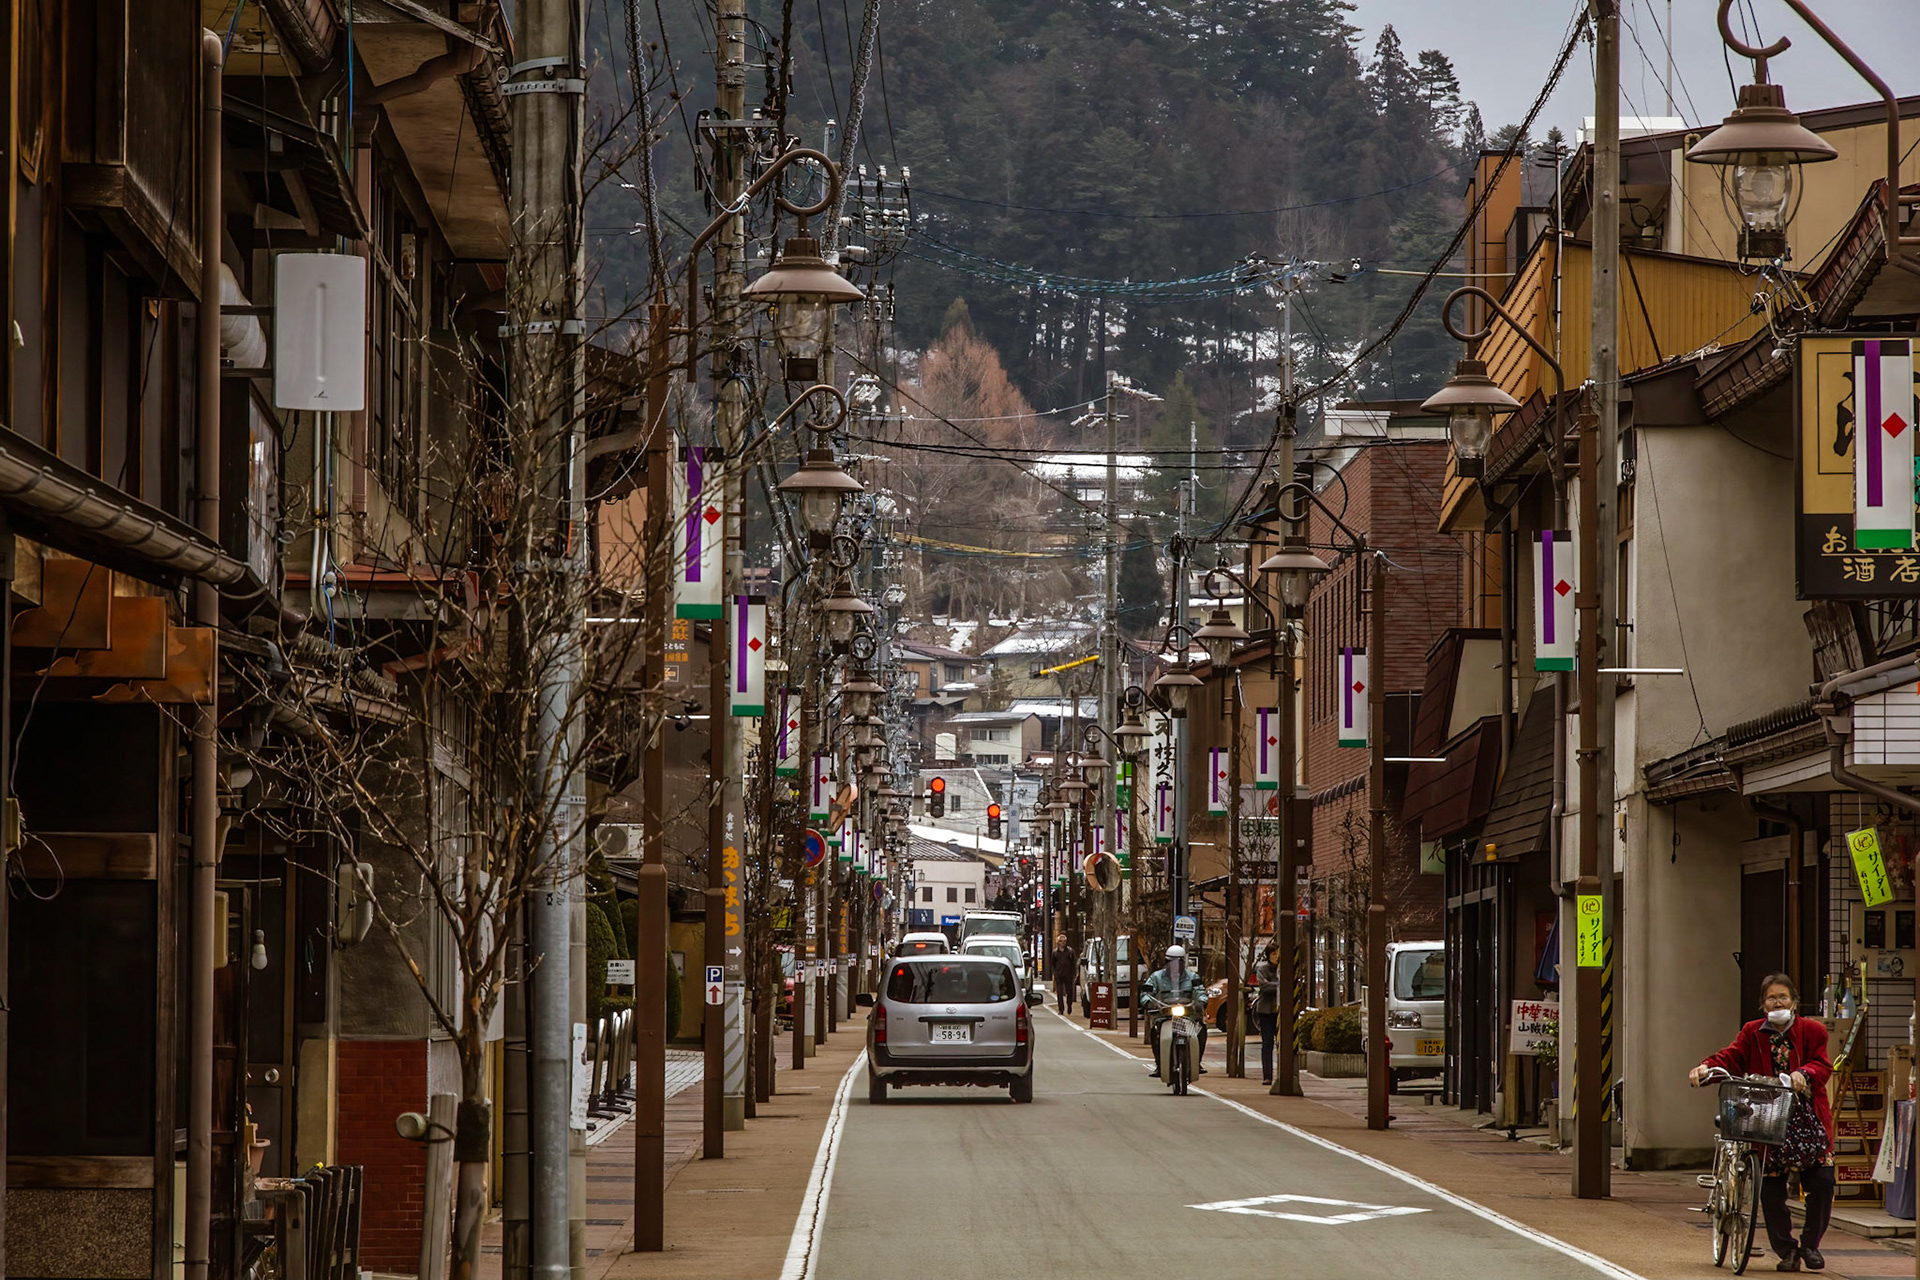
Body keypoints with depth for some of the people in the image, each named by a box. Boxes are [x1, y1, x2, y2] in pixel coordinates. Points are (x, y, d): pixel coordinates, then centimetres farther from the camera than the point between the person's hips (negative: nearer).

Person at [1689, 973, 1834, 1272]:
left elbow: (1822, 1065, -3)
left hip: (1808, 1118, 0)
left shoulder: (1813, 1031, 6)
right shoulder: (1752, 1033, 9)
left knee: (1822, 1182, -7)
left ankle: (1811, 1244, 12)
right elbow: (1731, 1057, -2)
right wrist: (1706, 1067, -22)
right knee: (1771, 1189, -4)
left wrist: (1803, 1073, -25)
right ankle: (1786, 1250, 10)